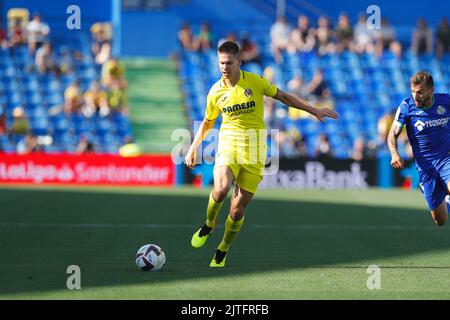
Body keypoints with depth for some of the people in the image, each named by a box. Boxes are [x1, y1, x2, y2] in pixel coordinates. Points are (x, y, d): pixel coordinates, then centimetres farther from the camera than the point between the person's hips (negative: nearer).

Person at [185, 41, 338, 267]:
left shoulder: (255, 82, -2)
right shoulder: (216, 92, 3)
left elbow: (283, 97, 11)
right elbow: (207, 123, 20)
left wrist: (314, 111, 11)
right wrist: (193, 148, 14)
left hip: (254, 149, -1)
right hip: (228, 144, 1)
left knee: (238, 208, -4)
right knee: (221, 189, -29)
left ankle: (222, 252, 17)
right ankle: (209, 225, 1)